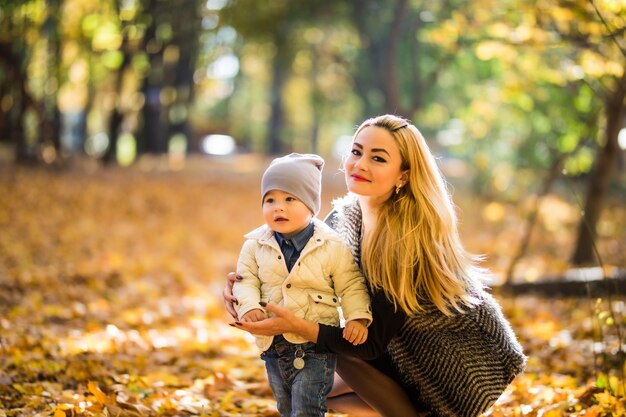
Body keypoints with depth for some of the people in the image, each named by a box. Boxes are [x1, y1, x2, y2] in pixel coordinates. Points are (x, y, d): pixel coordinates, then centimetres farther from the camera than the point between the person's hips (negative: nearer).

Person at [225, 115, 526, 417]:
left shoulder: (411, 236, -28)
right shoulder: (345, 217, -6)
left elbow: (374, 341, -28)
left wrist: (297, 326, -38)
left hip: (463, 366, -8)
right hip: (419, 353, 8)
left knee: (337, 350, -20)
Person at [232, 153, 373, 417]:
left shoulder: (332, 246, -9)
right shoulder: (256, 244, -2)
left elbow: (351, 285, -4)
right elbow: (246, 279, 0)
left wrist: (357, 317, -17)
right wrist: (249, 307, -18)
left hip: (316, 346, -4)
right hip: (273, 344, 4)